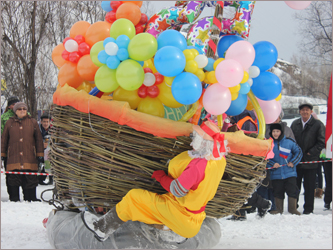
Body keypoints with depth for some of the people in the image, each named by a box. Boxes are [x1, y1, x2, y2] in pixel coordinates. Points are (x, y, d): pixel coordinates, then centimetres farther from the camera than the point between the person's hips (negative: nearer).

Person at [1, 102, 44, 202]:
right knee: (14, 178, -1)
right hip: (13, 157, 0)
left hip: (29, 157, 0)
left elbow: (39, 139, 13)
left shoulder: (33, 122, 11)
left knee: (30, 179, 0)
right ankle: (14, 199, 6)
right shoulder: (10, 123, 10)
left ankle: (30, 198, 7)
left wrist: (40, 154, 10)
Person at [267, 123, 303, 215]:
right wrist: (272, 164, -11)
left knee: (292, 190, -2)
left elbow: (299, 152, 5)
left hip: (290, 173, -1)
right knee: (278, 192, 8)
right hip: (276, 174, 1)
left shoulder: (289, 142, 0)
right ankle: (279, 209, 21)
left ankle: (292, 208, 9)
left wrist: (293, 162, -7)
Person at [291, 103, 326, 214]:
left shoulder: (318, 124, -3)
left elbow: (322, 142, -4)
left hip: (310, 161, -4)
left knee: (309, 187, 2)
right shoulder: (295, 124, 11)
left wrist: (311, 152, -10)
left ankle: (308, 208, 10)